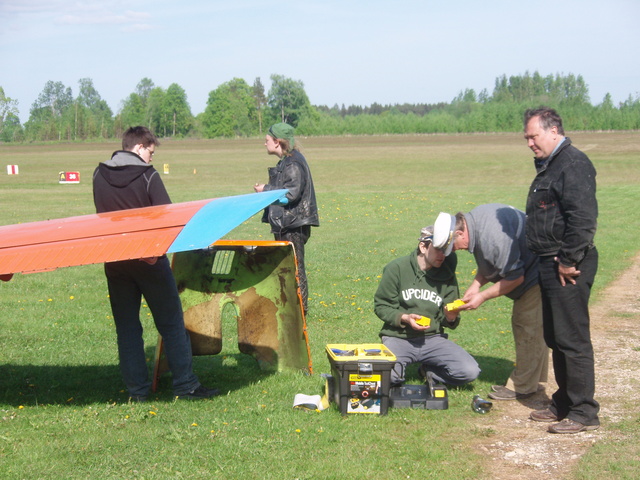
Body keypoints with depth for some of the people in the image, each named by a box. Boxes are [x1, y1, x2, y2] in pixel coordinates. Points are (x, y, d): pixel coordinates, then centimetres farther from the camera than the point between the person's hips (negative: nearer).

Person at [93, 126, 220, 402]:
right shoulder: (147, 175, -10)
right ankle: (186, 385, 4)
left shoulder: (99, 175, 4)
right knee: (171, 324, 3)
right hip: (150, 259, -4)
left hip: (114, 261, 4)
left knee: (126, 327, 10)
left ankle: (136, 389, 10)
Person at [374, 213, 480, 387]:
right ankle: (400, 366, 6)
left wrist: (451, 317, -14)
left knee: (470, 372, -18)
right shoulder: (397, 268, -4)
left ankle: (429, 371, 11)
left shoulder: (447, 275, 6)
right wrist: (404, 318, -18)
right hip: (398, 338, -3)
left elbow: (448, 321, 11)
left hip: (433, 338, 3)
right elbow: (381, 306, -1)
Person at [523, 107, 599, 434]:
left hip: (567, 267, -11)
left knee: (572, 339, -6)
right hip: (549, 265, 11)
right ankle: (564, 404, 27)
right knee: (555, 338, 16)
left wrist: (569, 260, -21)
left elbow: (583, 218, -24)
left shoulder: (573, 164, -15)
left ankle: (584, 412, 1)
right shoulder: (549, 166, 18)